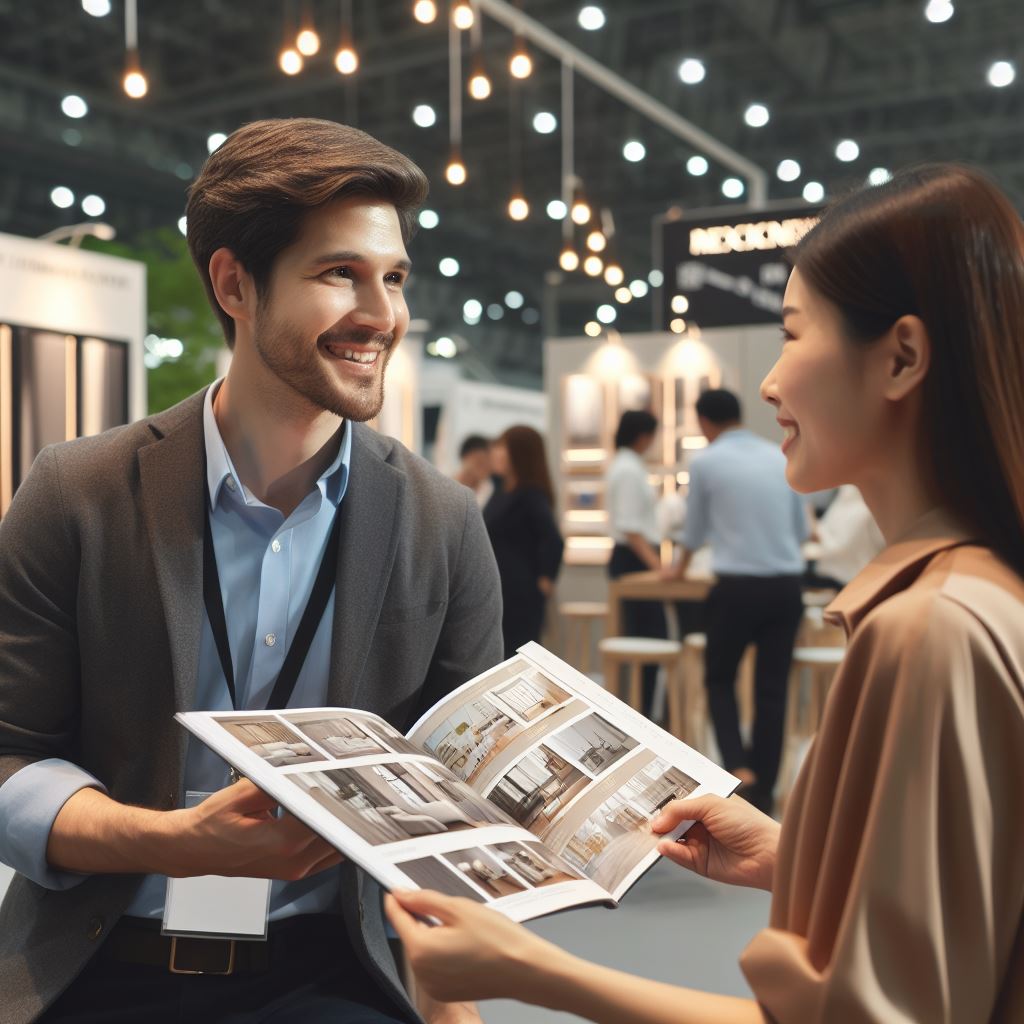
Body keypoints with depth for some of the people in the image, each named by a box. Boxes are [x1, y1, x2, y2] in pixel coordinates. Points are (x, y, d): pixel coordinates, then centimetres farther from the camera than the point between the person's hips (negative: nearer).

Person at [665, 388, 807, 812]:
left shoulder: (705, 462, -1)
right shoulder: (781, 458, 9)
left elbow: (695, 529, 13)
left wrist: (681, 565, 33)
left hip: (738, 586, -3)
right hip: (787, 584, 3)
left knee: (720, 680, 13)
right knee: (773, 688, 10)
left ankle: (739, 769, -5)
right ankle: (764, 789, 13)